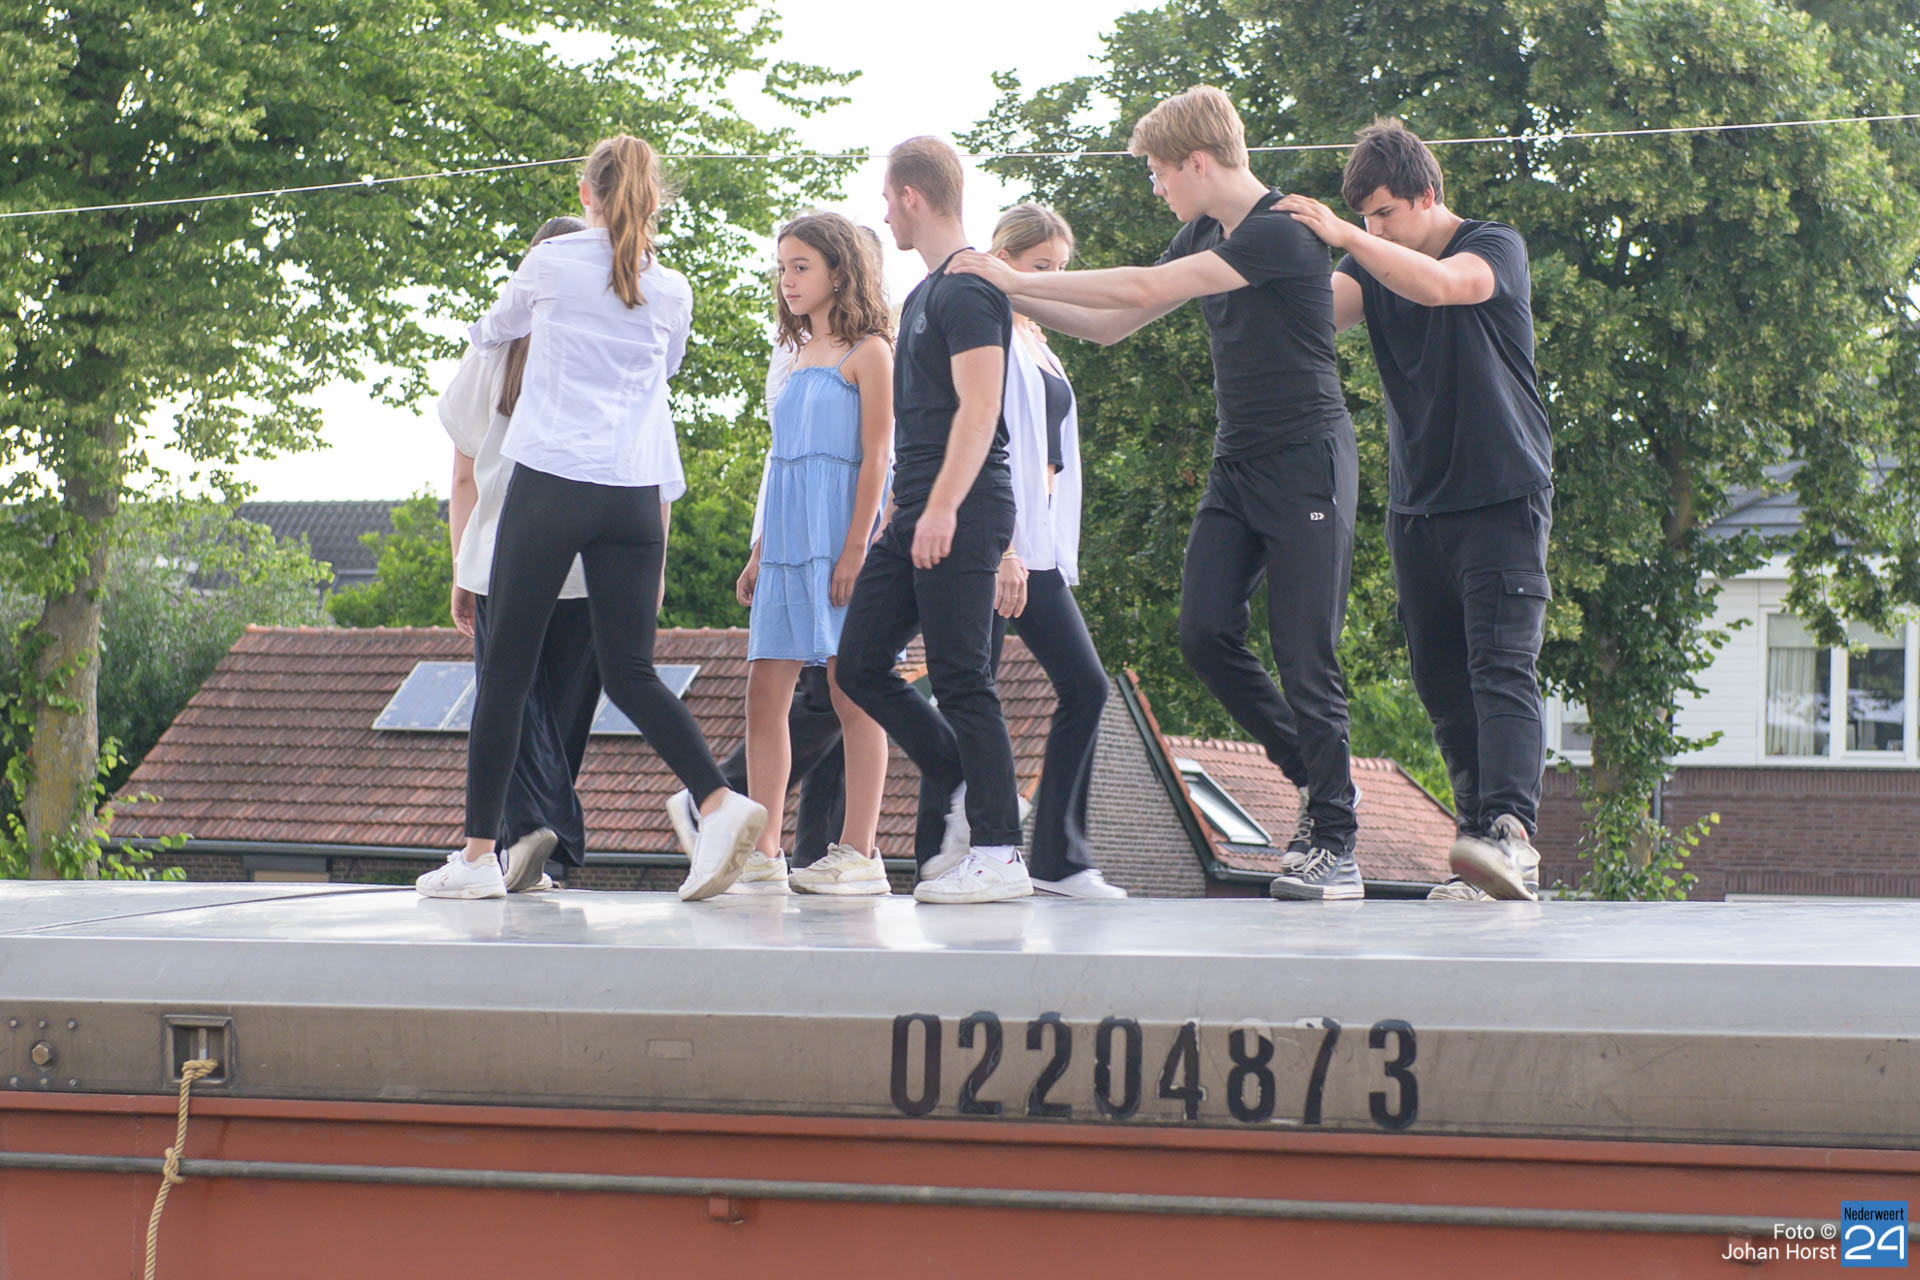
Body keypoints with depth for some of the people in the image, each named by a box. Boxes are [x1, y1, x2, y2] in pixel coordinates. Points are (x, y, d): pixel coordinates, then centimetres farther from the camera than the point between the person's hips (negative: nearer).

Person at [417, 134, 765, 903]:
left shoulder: (552, 263, 3)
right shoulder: (672, 293, 11)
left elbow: (492, 331, 22)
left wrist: (485, 332, 45)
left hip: (550, 482, -3)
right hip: (636, 493, 3)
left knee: (507, 670, 3)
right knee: (630, 672, 5)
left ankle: (478, 854, 4)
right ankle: (718, 803, -16)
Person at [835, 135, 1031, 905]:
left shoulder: (968, 290, -10)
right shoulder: (925, 293, 20)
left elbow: (978, 408, -19)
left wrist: (943, 507, -25)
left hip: (962, 516, -10)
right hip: (916, 517, 10)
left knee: (960, 680, -10)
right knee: (859, 666, 7)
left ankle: (998, 854, -8)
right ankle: (967, 792, 12)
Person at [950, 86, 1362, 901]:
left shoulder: (1281, 233, -17)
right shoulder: (1202, 236, 12)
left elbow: (1144, 289, -23)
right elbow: (1113, 326, 19)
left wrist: (1020, 280, -18)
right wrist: (1016, 298, 8)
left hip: (1306, 463, -8)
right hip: (1236, 464, 8)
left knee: (1304, 656, -8)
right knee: (1204, 633, -6)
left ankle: (1335, 847, -3)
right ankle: (1317, 775, 12)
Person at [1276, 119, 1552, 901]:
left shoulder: (1497, 248, -4)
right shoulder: (1373, 264, 13)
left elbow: (1436, 284, -25)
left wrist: (1341, 235, -25)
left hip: (1503, 499, -6)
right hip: (1417, 506, 6)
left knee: (1502, 668, -18)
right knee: (1442, 683, 2)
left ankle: (1511, 829, -33)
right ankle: (1485, 865, 5)